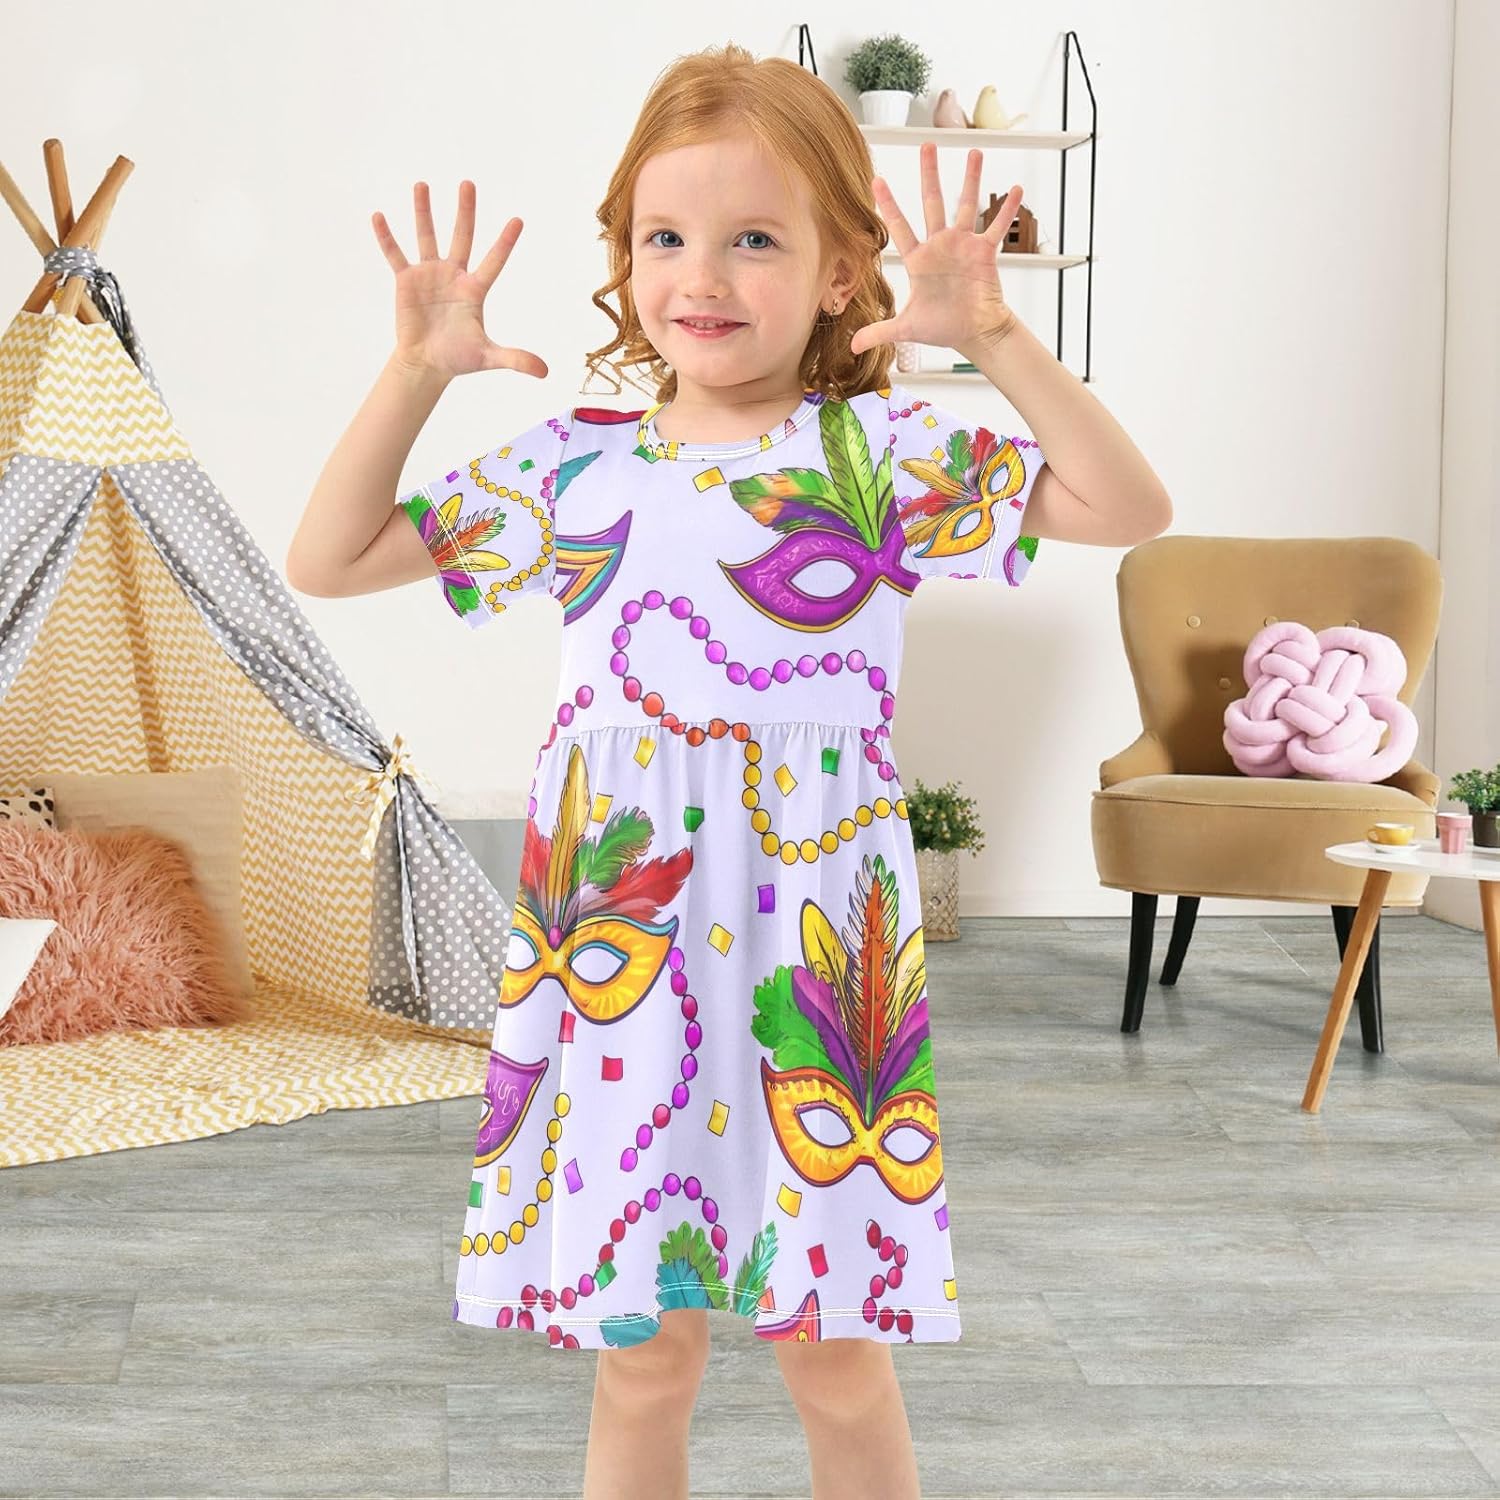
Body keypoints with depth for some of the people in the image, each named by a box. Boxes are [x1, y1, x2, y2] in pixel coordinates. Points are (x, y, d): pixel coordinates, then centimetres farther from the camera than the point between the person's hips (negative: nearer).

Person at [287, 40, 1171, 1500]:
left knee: (837, 1360, 9)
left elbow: (1130, 508, -9)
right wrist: (417, 370, -1)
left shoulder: (883, 451, -1)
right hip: (616, 947, 2)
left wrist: (995, 337, -18)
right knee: (641, 1357, 11)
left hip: (813, 944, -2)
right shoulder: (572, 464, 6)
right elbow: (327, 560, 9)